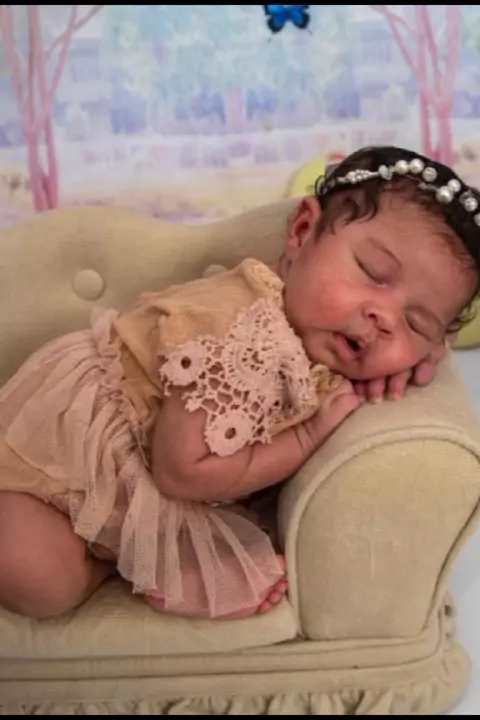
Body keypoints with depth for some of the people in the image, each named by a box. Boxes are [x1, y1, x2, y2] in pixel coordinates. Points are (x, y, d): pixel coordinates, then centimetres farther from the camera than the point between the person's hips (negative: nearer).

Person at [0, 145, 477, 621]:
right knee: (41, 583, -21)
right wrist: (311, 436, -26)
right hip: (65, 422, -8)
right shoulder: (251, 338, -37)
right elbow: (182, 470, -34)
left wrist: (415, 349, -14)